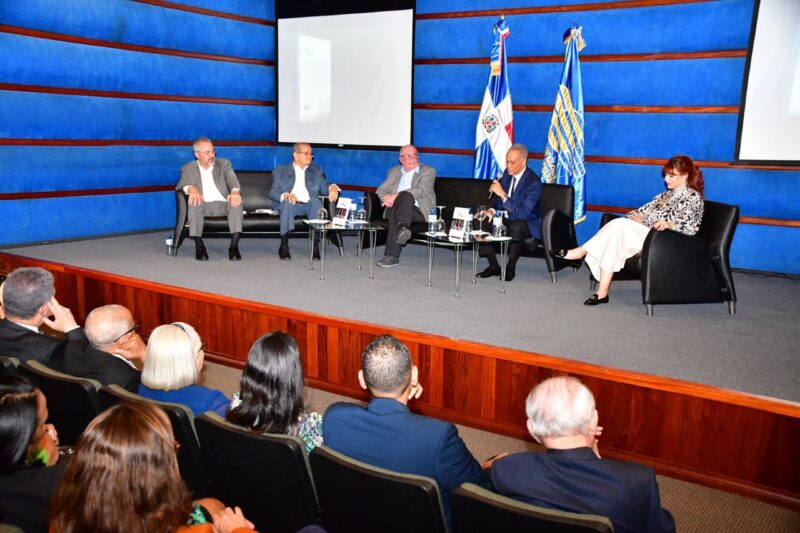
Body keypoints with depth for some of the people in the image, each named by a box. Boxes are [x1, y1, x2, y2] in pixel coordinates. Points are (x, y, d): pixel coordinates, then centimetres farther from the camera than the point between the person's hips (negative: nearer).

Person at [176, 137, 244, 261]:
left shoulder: (224, 164, 16)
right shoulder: (188, 168, 15)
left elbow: (232, 180, -2)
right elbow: (180, 185, 0)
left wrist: (235, 191, -28)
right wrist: (191, 188, -26)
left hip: (223, 205, 0)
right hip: (203, 206, 0)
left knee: (236, 200, -31)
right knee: (194, 201, -33)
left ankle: (234, 246, -35)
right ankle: (199, 246, -26)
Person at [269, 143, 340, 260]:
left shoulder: (317, 170, 25)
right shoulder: (280, 171, 17)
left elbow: (324, 187, 11)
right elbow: (273, 192, 4)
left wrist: (333, 187, -14)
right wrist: (285, 195, -19)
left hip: (309, 204, 1)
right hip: (289, 204, -1)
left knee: (316, 201, -33)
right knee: (287, 202, -36)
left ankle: (315, 245, -37)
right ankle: (284, 246, -34)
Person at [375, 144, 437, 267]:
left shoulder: (428, 171, 9)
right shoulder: (394, 171, 25)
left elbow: (421, 190, -9)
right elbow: (381, 189, 17)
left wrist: (396, 196, -19)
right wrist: (386, 198, -9)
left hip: (418, 211, -3)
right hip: (394, 207, 3)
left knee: (406, 195, -36)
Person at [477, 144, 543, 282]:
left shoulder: (534, 182, -21)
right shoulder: (507, 173, 1)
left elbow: (523, 213, -30)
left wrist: (503, 194, -36)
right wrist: (492, 211, -10)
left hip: (527, 223, -7)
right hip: (508, 219, 7)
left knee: (516, 226, -39)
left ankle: (510, 268, -17)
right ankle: (494, 266, -2)